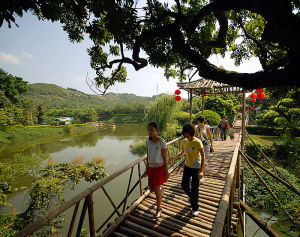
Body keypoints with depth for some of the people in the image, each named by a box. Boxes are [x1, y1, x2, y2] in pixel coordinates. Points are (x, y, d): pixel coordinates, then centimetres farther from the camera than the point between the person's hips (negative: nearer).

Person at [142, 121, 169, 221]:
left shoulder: (162, 141, -16)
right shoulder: (148, 141, -2)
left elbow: (164, 157, -11)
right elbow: (148, 156, 7)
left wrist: (166, 171, -8)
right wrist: (147, 169, 10)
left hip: (160, 167, -5)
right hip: (151, 167, 5)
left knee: (156, 191, -1)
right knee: (151, 189, 13)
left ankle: (158, 210, 26)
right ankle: (161, 188, 49)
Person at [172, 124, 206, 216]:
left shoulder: (198, 142, -19)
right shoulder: (184, 141, -2)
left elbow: (203, 156, -18)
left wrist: (201, 171, -24)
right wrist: (175, 157, -2)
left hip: (196, 168, -5)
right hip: (187, 166, 5)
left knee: (194, 188, 3)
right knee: (184, 185, 12)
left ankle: (195, 208, 27)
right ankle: (192, 197, 44)